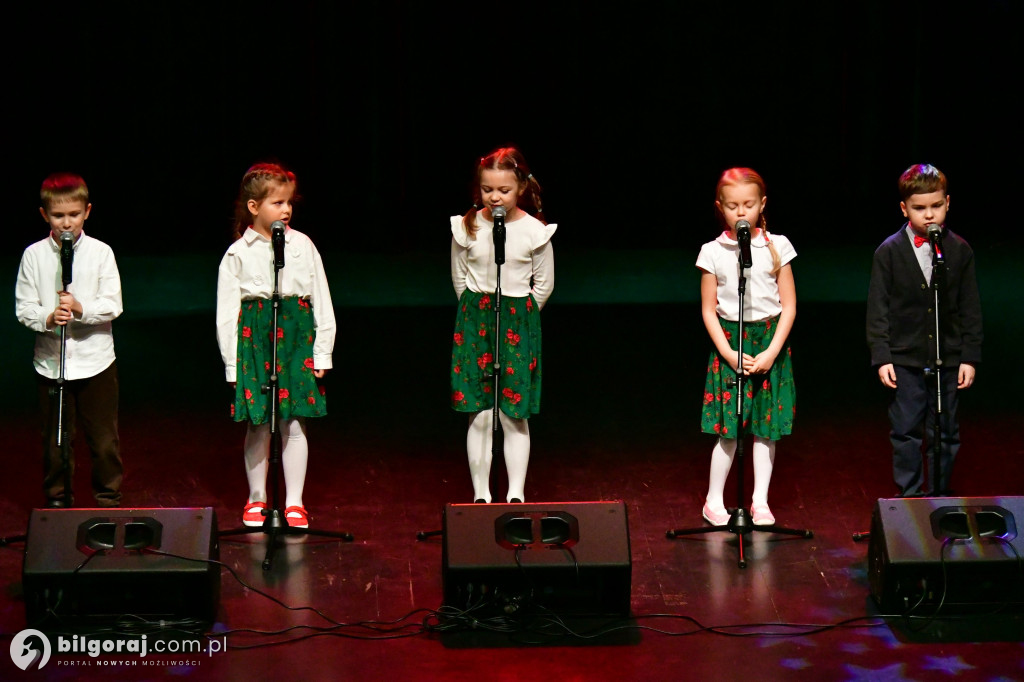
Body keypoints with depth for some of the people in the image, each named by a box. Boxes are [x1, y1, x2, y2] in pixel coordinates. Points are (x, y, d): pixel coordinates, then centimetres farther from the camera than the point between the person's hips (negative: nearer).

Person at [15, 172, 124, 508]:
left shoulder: (100, 252, -2)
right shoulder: (34, 255, 0)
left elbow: (113, 305, -5)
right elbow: (24, 308, -1)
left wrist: (81, 308, -22)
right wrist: (47, 319, -20)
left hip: (95, 360, -1)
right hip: (51, 362, 1)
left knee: (104, 438, 5)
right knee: (56, 440, 8)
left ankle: (109, 499, 19)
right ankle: (58, 499, 22)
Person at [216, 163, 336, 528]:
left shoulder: (302, 245, 5)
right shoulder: (237, 254, 1)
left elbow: (321, 301, 8)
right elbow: (226, 311, 3)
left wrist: (322, 352, 5)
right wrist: (232, 361, -1)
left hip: (296, 335, 1)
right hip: (253, 336, -1)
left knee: (294, 422, 1)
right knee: (258, 424, 5)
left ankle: (294, 502, 10)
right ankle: (257, 499, 19)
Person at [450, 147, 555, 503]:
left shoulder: (534, 231, -6)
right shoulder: (467, 227, -3)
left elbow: (544, 285, 6)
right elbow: (459, 278, 10)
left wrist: (519, 316, 9)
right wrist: (478, 313, 11)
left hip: (519, 323, -1)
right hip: (474, 320, 1)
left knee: (514, 417, -1)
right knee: (479, 417, 1)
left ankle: (517, 494, 5)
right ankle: (481, 495, 7)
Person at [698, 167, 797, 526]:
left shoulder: (776, 247, 1)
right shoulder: (713, 252, 0)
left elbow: (789, 306, 2)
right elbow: (708, 310, 3)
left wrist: (771, 352, -8)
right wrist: (730, 354, -8)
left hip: (770, 342, 1)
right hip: (729, 343, -1)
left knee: (766, 428, 5)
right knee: (729, 429, -4)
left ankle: (760, 502, 13)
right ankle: (714, 502, 7)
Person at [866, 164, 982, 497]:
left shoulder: (959, 251, 1)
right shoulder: (889, 252, -2)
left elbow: (970, 309, 5)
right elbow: (878, 309, -1)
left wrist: (970, 357, 1)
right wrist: (881, 357, -6)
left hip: (948, 357, 1)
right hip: (905, 360, -1)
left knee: (945, 432, 8)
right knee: (906, 431, 3)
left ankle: (939, 494, 18)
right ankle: (909, 496, 13)